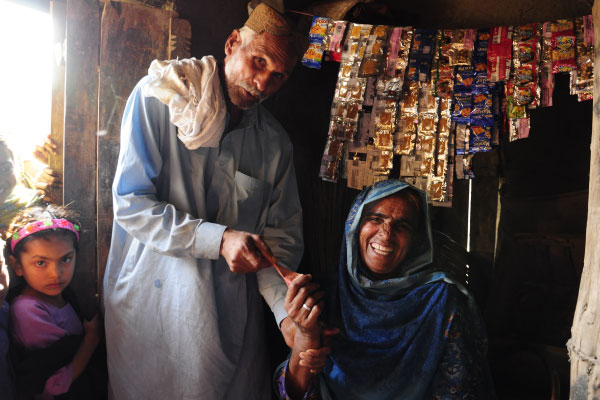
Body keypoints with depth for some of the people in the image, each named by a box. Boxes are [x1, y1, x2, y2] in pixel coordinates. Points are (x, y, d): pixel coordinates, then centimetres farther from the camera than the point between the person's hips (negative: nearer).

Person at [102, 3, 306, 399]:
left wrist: (287, 311, -13)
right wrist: (219, 239, -24)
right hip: (152, 297, -2)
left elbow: (282, 235, 2)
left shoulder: (276, 142, 2)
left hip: (232, 306, 3)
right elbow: (130, 203, -14)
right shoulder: (159, 98, -8)